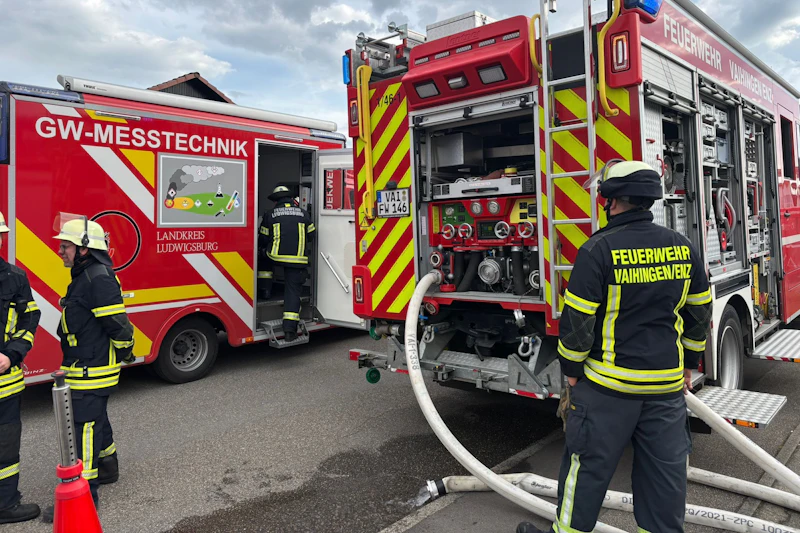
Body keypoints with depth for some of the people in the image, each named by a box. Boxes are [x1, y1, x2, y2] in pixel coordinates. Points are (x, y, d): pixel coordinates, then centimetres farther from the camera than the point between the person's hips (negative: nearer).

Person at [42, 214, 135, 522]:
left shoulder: (99, 278, -21)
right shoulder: (85, 277, 13)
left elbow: (117, 323, -24)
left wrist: (124, 353, -11)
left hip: (92, 371, -11)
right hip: (84, 369, 11)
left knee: (85, 428, -6)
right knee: (96, 419, 23)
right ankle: (107, 468, 40)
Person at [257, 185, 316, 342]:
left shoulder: (270, 215, 6)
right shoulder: (303, 213, 11)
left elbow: (263, 240, 10)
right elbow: (311, 235, 21)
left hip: (275, 255, -1)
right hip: (298, 260, 1)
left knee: (263, 258, 34)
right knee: (293, 290, 4)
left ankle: (265, 291, 28)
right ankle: (289, 329, -4)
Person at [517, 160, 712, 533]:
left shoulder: (599, 249, -16)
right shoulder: (683, 248, 2)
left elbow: (577, 320, -14)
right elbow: (699, 313, 12)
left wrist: (572, 370, 0)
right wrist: (688, 364, 22)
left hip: (608, 384, -5)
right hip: (668, 384, 5)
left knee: (588, 465, 9)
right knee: (664, 471, 16)